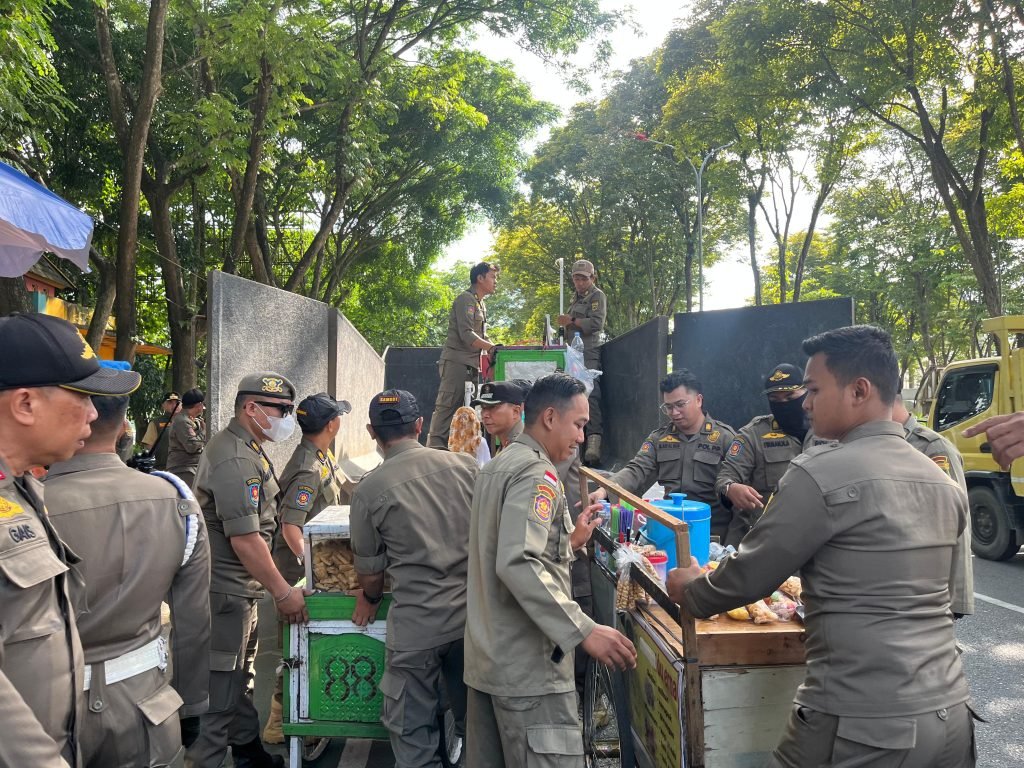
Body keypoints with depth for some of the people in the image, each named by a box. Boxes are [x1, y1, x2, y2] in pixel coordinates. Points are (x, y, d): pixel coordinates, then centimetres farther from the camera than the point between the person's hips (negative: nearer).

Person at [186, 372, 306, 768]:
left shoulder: (247, 448, 11)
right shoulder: (234, 459, -22)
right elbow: (245, 539, -25)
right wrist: (283, 592, -18)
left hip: (240, 587, 11)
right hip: (225, 590, -11)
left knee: (240, 675, 23)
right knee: (221, 684, -1)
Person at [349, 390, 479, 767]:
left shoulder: (369, 489, -9)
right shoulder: (466, 465, -3)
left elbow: (369, 568, 3)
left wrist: (370, 599, 24)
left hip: (416, 624, -3)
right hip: (473, 615, 3)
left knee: (414, 733, 15)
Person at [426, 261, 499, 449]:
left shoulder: (481, 305, 23)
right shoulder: (466, 299, -7)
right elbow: (467, 335, -17)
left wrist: (495, 349, 8)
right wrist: (492, 347, -20)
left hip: (471, 364, 10)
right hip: (456, 361, -9)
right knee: (447, 405, -12)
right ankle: (435, 445, -12)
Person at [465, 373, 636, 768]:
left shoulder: (498, 465, 14)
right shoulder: (536, 472, -16)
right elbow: (518, 565, -29)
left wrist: (570, 541, 17)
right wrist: (585, 631, -30)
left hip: (486, 658, 10)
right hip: (528, 665, -10)